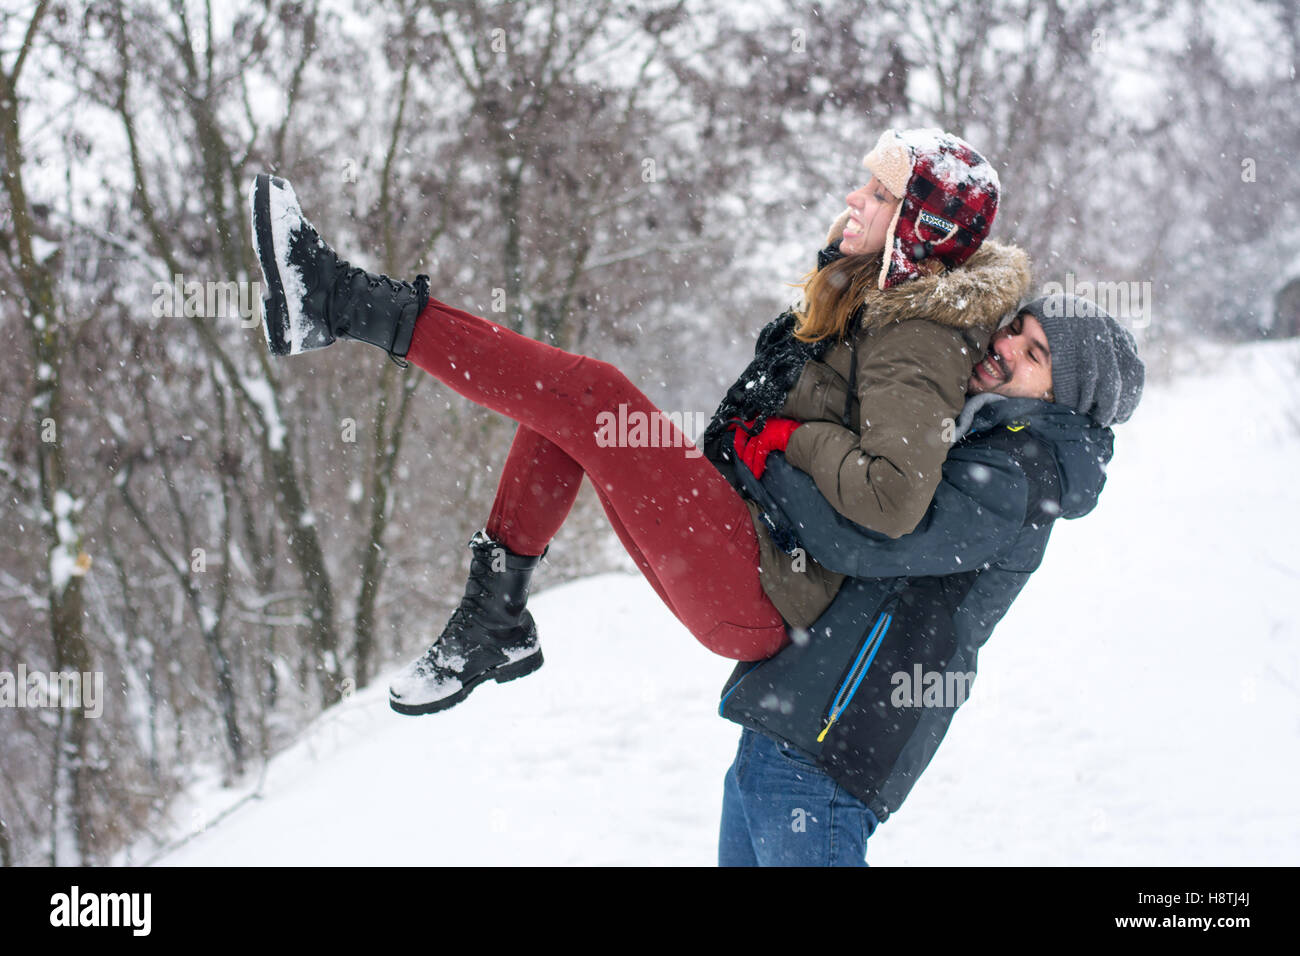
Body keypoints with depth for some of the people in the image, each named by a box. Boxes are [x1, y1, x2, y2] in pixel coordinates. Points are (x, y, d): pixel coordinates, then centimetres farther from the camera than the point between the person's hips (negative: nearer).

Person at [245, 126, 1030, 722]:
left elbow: (893, 501, -30)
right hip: (744, 569, 10)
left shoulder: (919, 340, -15)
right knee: (567, 399, 10)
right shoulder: (871, 297, 13)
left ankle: (346, 305, -14)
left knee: (590, 395, -18)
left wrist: (787, 438, -17)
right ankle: (495, 620, 2)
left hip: (761, 596, -10)